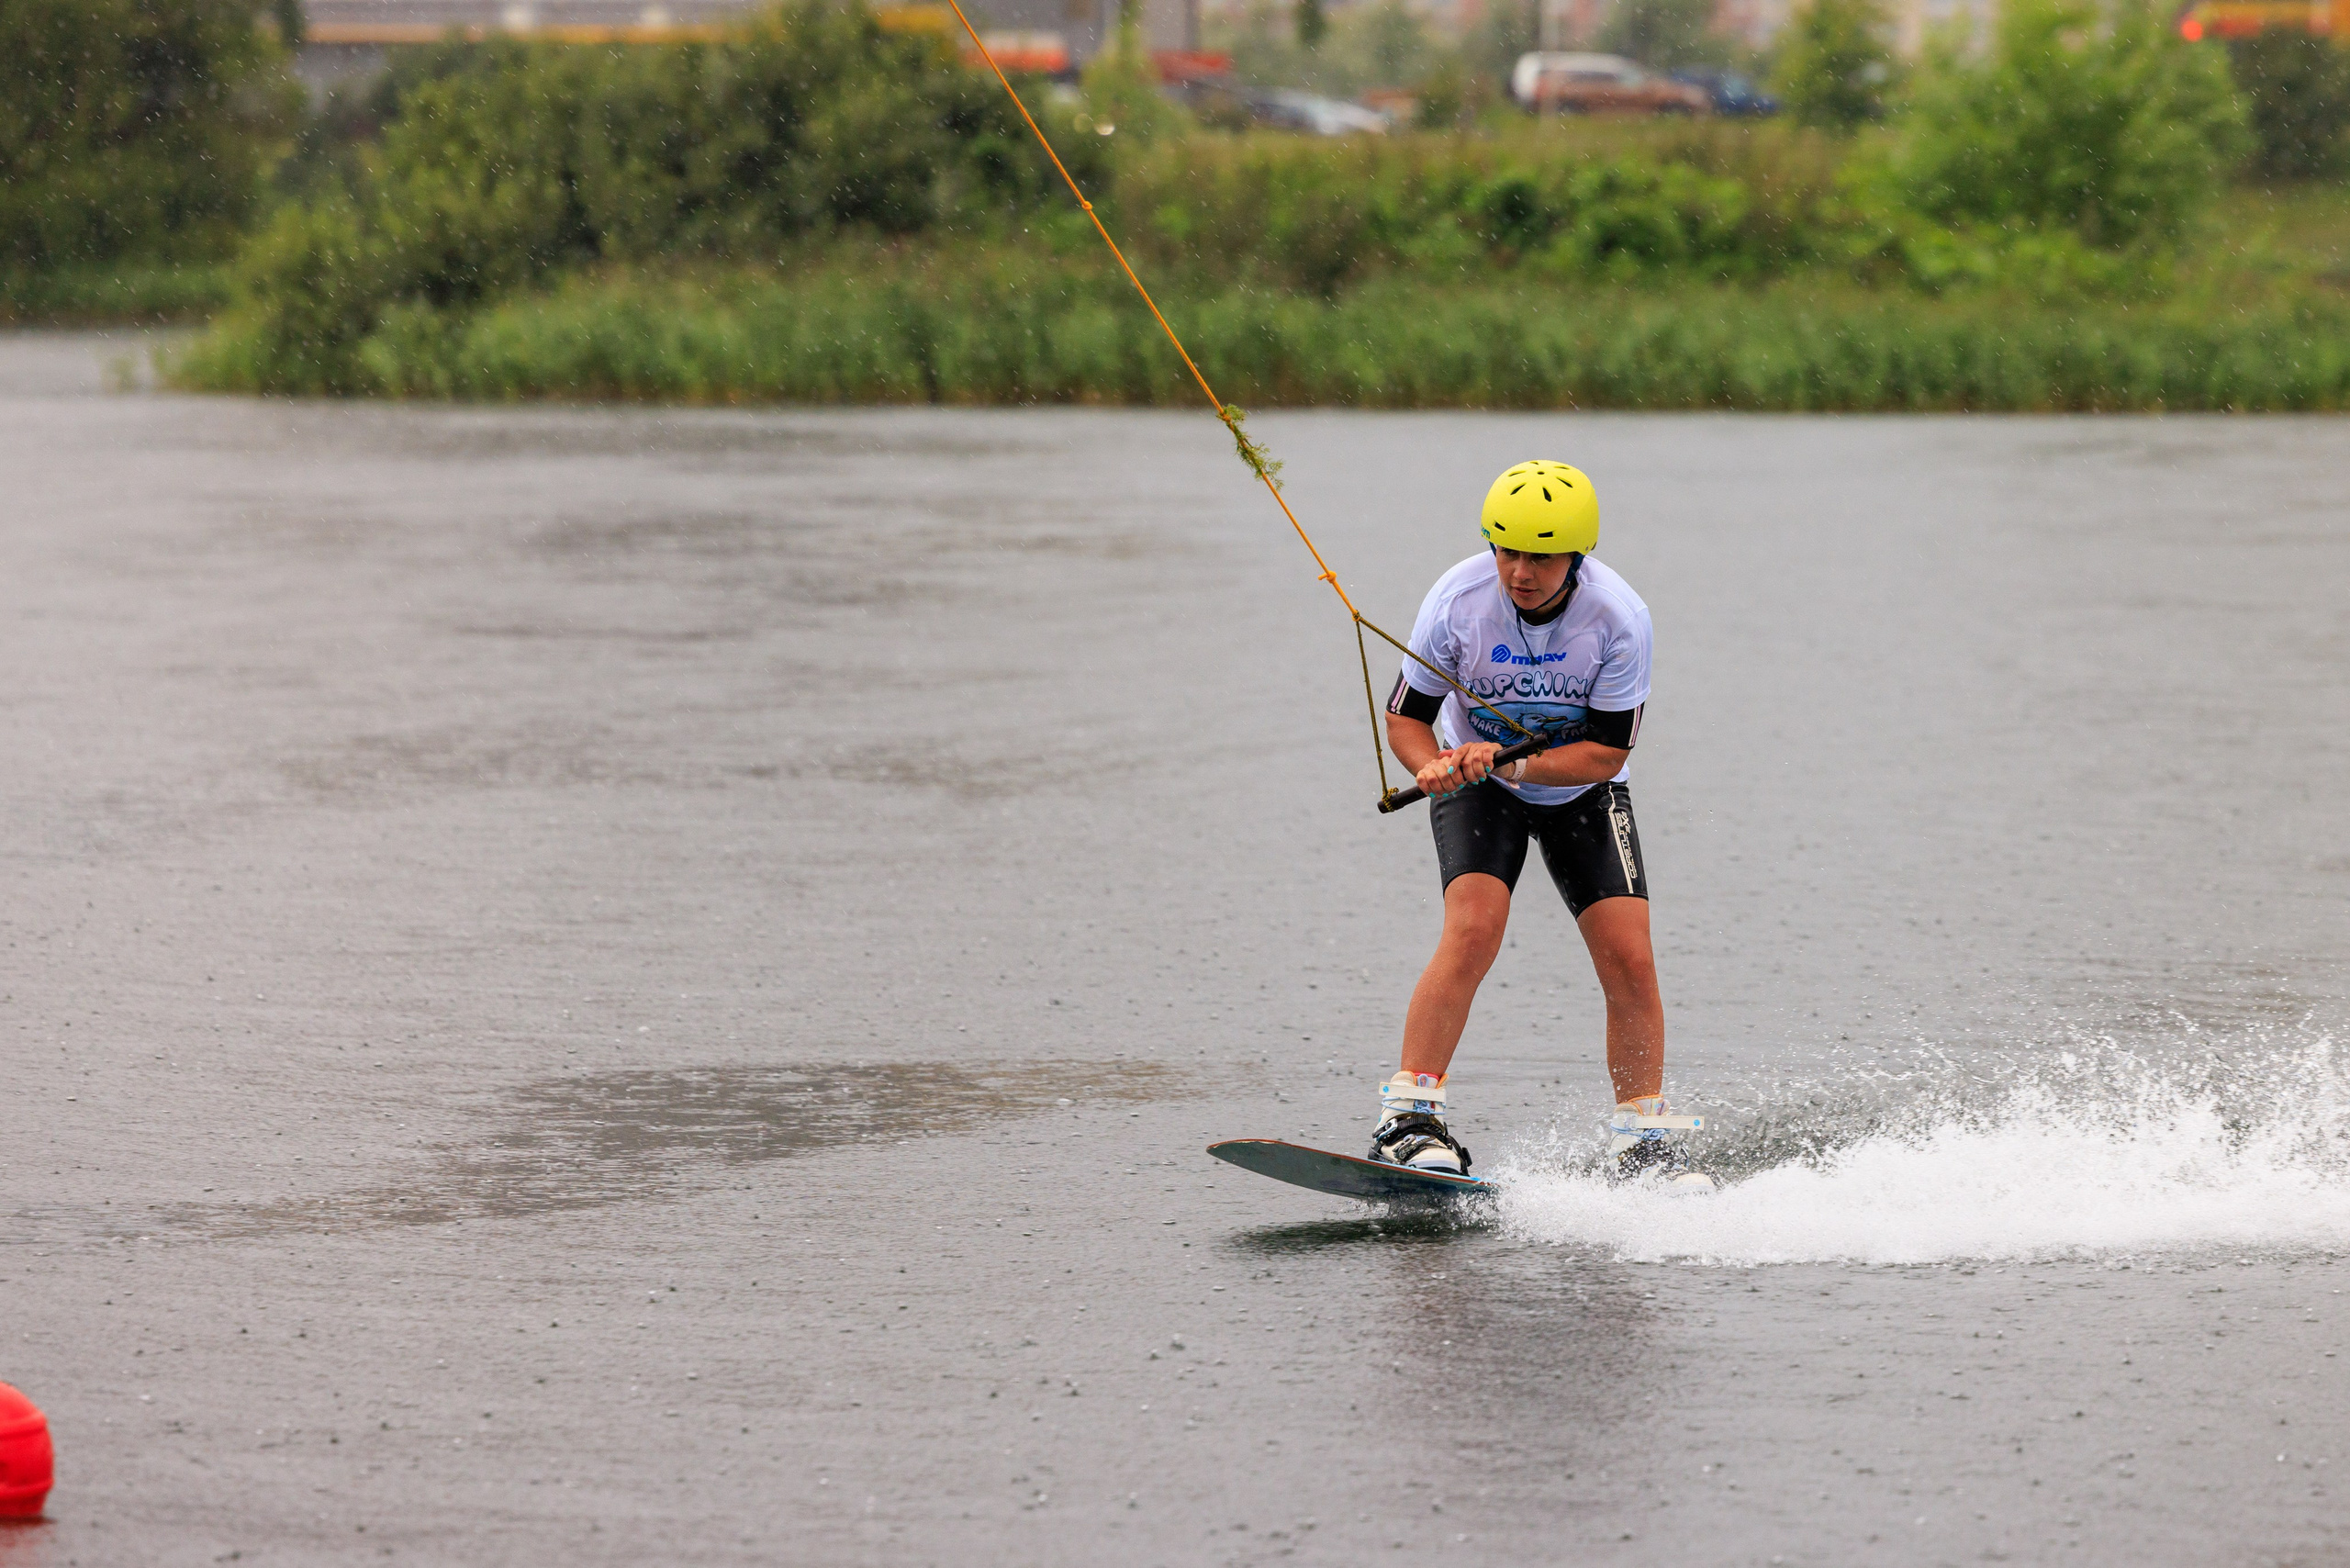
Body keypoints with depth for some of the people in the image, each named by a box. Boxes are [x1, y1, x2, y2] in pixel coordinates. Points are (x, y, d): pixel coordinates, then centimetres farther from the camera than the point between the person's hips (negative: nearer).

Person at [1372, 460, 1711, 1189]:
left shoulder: (1619, 620, -25)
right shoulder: (1458, 600, -23)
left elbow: (1608, 752, -20)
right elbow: (1406, 717, -11)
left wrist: (1515, 764, -34)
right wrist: (1434, 766, -32)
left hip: (1582, 788, 1)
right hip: (1477, 786, -1)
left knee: (1629, 959, -9)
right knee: (1474, 931, -25)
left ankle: (1641, 1141, 8)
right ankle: (1409, 1120, -24)